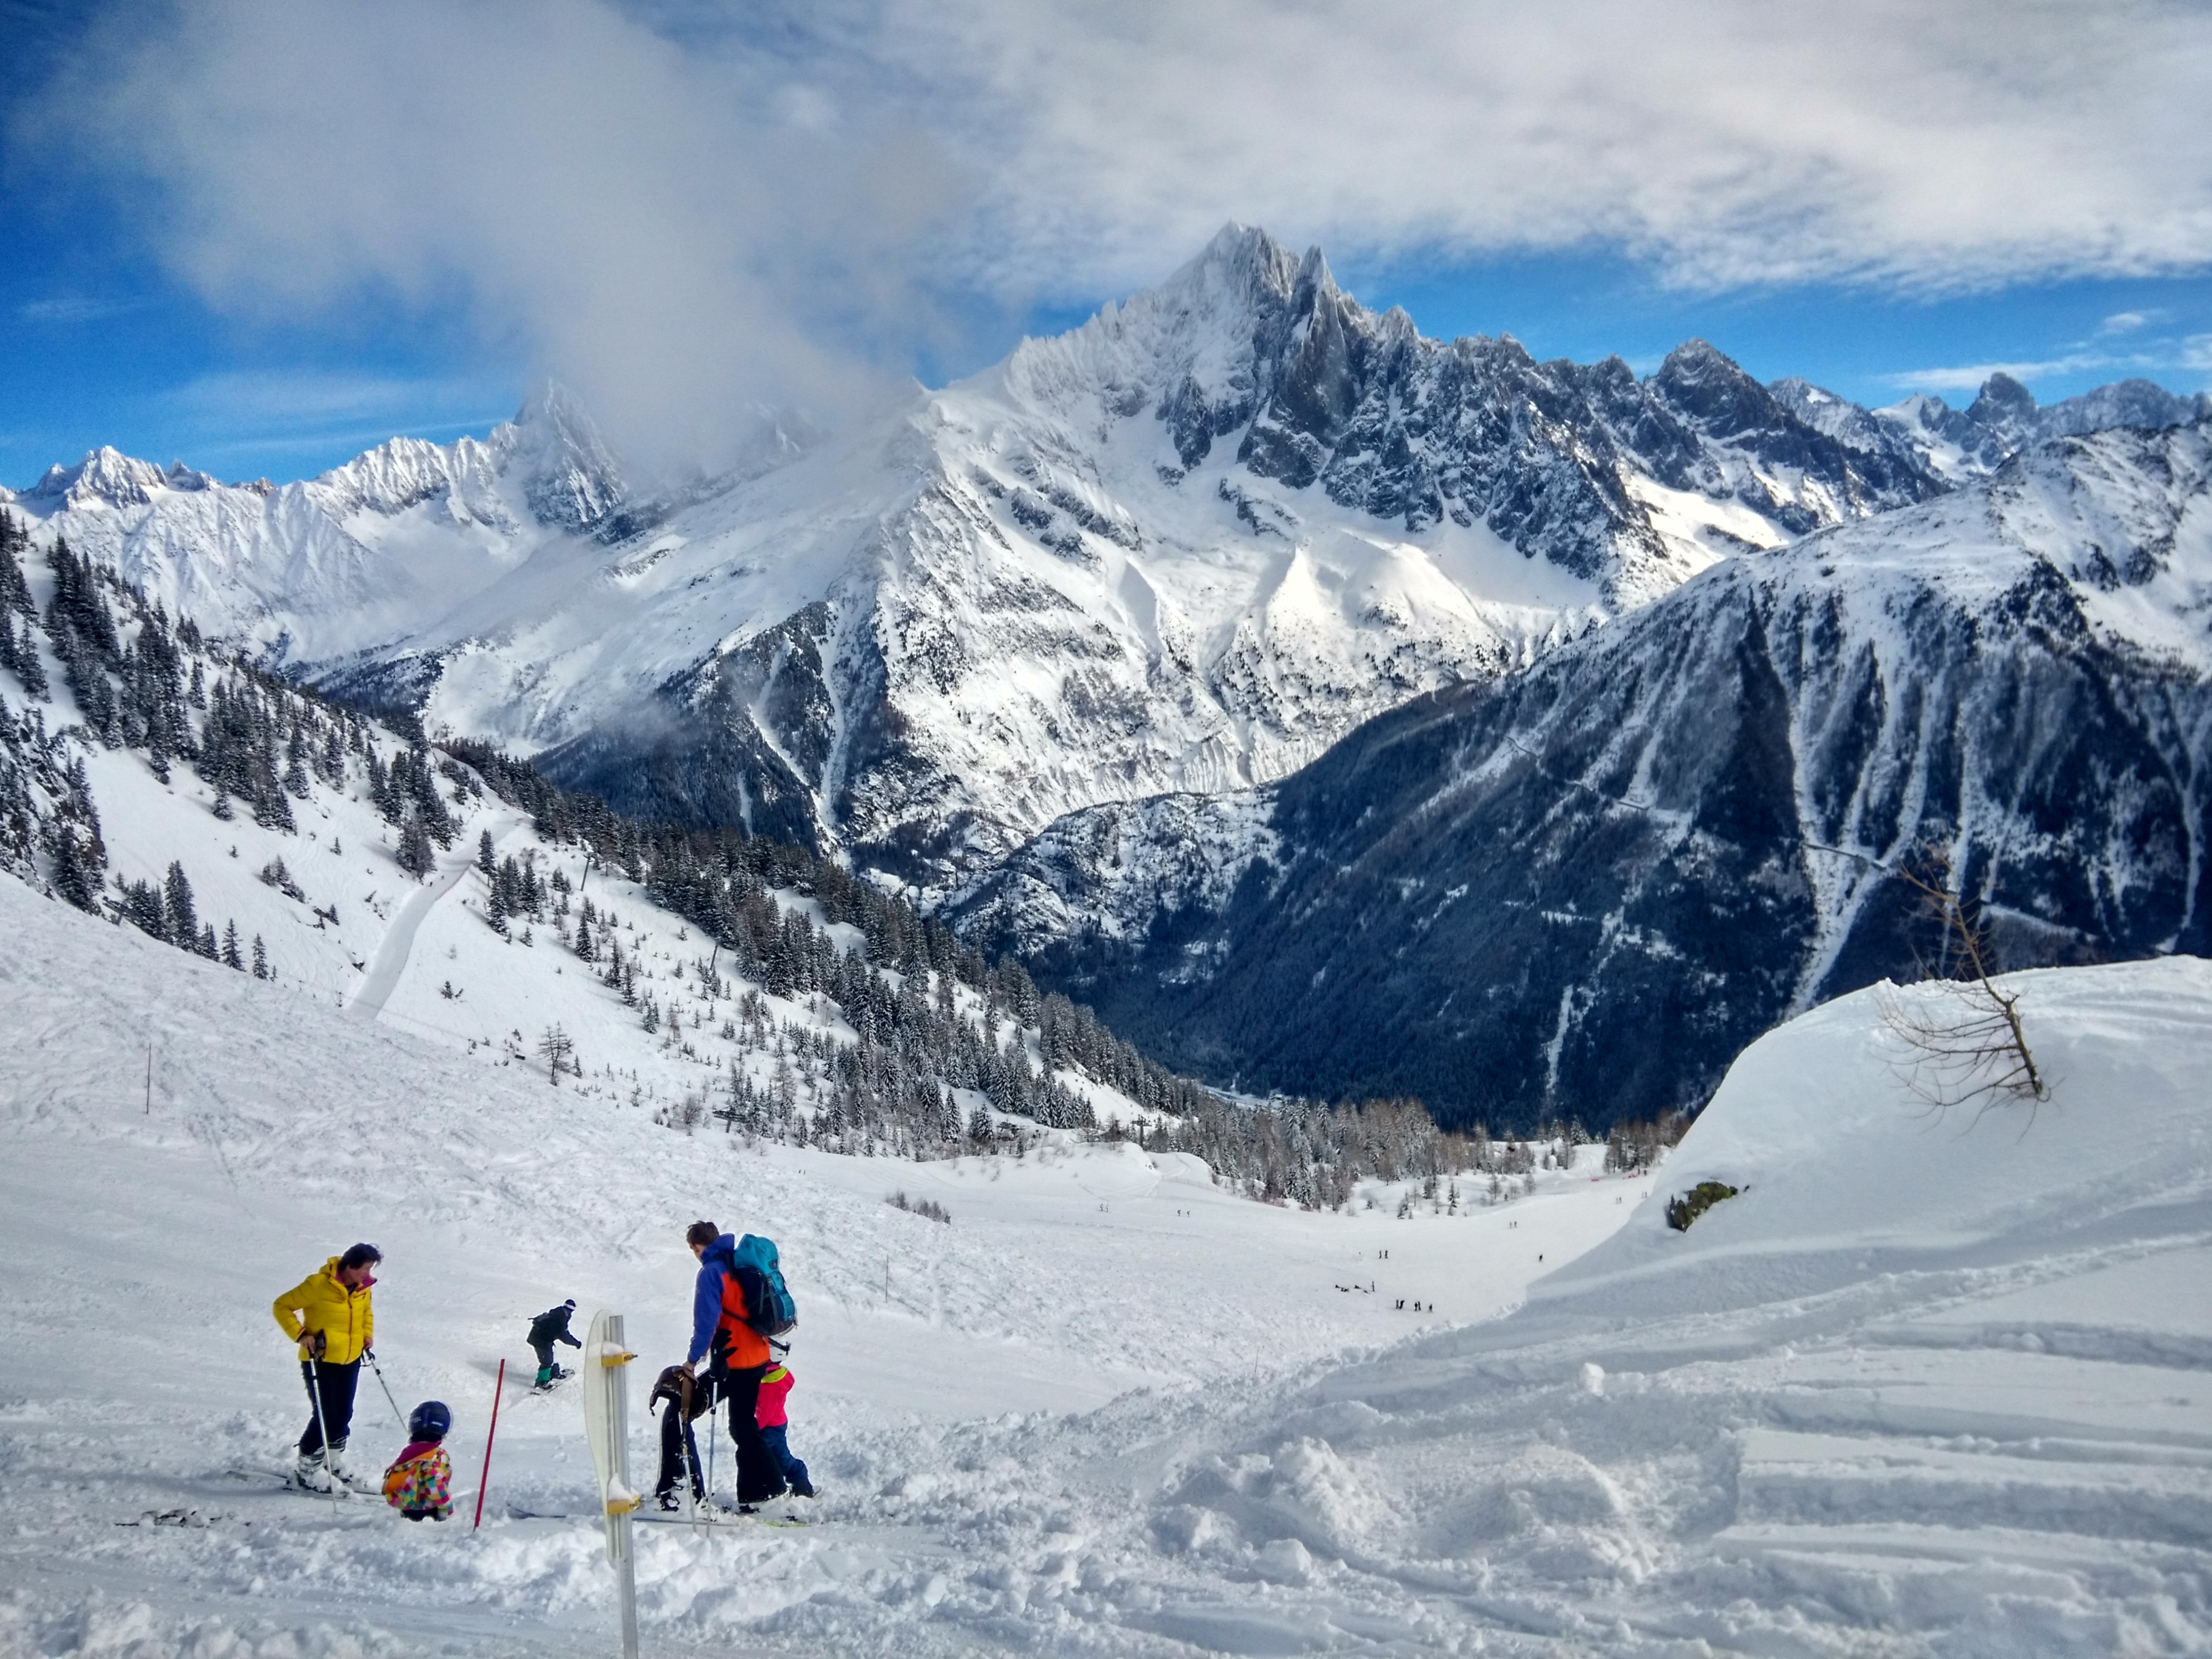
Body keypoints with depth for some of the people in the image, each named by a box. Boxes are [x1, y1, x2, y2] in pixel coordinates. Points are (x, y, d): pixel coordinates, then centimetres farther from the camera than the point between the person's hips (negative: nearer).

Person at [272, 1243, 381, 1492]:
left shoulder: (362, 1287, 1)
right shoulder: (318, 1285, -20)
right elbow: (282, 1306, -12)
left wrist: (367, 1336, 9)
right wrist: (301, 1335, -19)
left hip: (350, 1360, 6)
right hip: (320, 1361, -6)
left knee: (343, 1416, 12)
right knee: (325, 1417, -4)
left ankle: (334, 1463, 30)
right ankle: (306, 1469, 14)